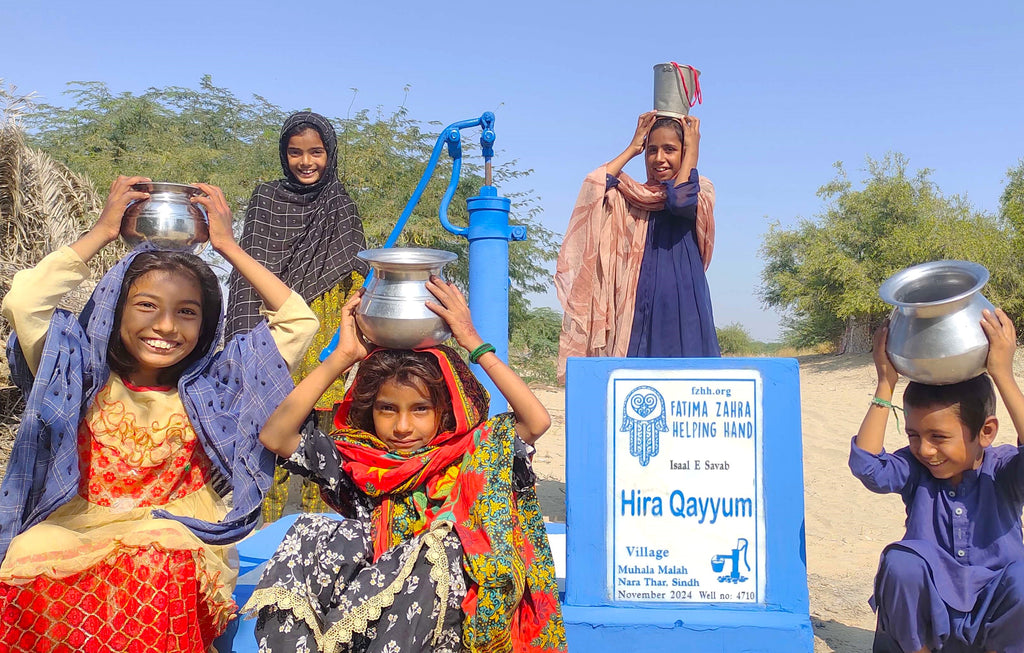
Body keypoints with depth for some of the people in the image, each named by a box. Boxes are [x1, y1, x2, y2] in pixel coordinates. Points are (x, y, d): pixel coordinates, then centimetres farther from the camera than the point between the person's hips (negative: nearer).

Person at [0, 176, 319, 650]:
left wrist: (227, 246, 7)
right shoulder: (82, 377, 9)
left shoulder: (210, 387, 8)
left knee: (157, 578, -35)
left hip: (177, 540, 0)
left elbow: (299, 321, 4)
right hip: (72, 534, 1)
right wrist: (101, 232, 2)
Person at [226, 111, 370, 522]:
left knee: (323, 425, 2)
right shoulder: (266, 199, 6)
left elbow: (357, 278, 12)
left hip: (327, 332, 1)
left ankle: (316, 516, 13)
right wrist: (250, 336, -5)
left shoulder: (342, 207, 10)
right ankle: (270, 518, 7)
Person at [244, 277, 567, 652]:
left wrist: (474, 344, -5)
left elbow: (537, 421, -9)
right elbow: (275, 435, 1)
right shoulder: (356, 464, 11)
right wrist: (341, 358, 0)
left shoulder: (476, 457, 7)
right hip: (368, 617, 2)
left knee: (436, 552, -33)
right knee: (313, 533, -21)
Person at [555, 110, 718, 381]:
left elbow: (681, 201, -15)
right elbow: (593, 186, -3)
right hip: (640, 305, 3)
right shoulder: (634, 197, 16)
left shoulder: (700, 189, 9)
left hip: (683, 305, -2)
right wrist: (633, 148, 8)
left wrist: (693, 148, -2)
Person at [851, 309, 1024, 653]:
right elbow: (866, 464, -23)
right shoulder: (915, 470, -4)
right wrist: (886, 384, -23)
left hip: (994, 612, -1)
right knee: (900, 561, -29)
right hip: (927, 613, 1)